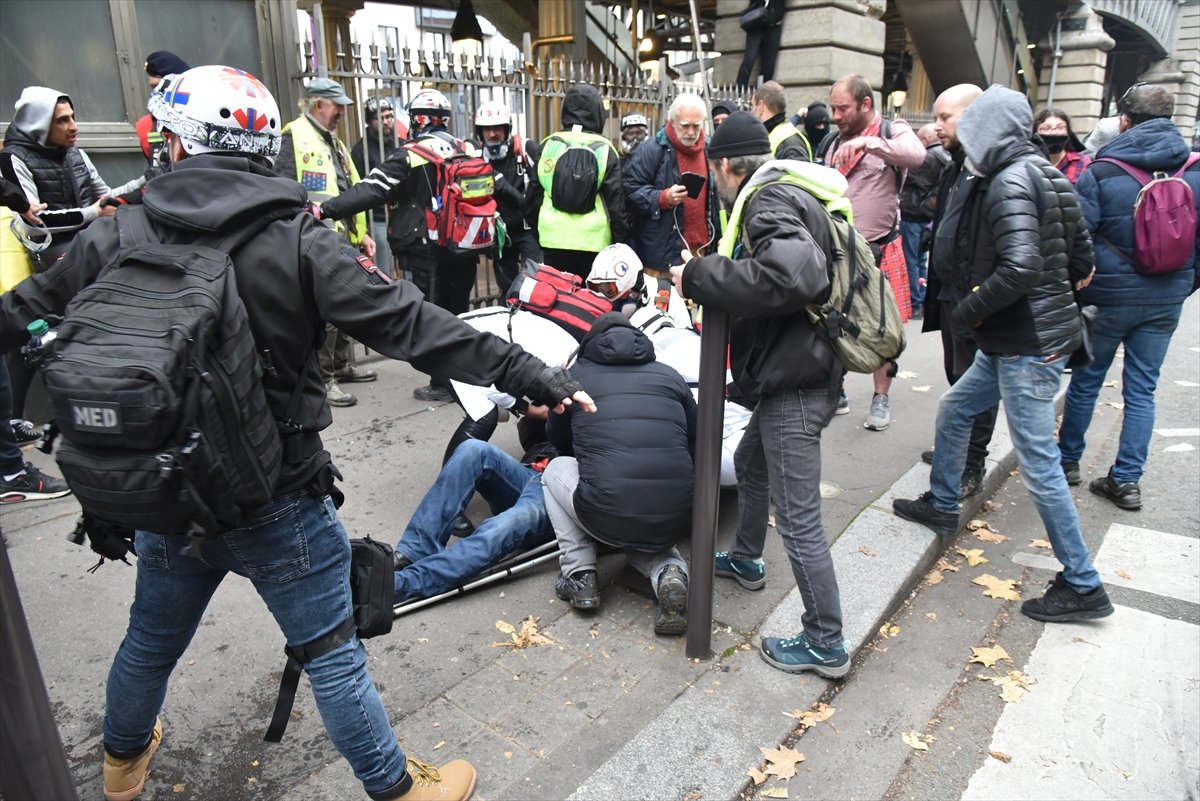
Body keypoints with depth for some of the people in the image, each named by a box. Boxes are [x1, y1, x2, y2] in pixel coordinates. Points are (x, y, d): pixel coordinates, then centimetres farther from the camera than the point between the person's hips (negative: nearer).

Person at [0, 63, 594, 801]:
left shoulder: (114, 241, -4)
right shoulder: (297, 242, -17)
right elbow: (409, 324, -21)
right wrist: (529, 374, -17)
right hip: (280, 504, -4)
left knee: (152, 640, 28)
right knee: (334, 656, 9)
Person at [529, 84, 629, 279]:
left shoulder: (547, 145, 5)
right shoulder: (604, 149, -2)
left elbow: (534, 193, 11)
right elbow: (616, 201, -3)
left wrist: (536, 228, 22)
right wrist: (621, 241, 4)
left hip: (554, 239, 3)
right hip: (593, 241, -2)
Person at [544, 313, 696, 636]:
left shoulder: (576, 375, 12)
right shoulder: (669, 376, 16)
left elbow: (558, 439, 27)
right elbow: (696, 448, 20)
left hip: (607, 520, -3)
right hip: (674, 524, 3)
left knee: (557, 469, 26)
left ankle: (578, 575, 16)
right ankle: (670, 573, 5)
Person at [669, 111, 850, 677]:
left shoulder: (770, 203, -15)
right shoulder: (785, 196, 17)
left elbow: (793, 274, -34)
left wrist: (699, 276, -26)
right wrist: (708, 279, 11)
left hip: (795, 383, -11)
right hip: (792, 376, 11)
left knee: (797, 519, -3)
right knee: (750, 463, 29)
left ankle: (826, 645, 11)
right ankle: (745, 560, 51)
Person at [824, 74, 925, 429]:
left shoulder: (893, 130, -4)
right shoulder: (835, 143, 12)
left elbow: (917, 155, -27)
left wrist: (868, 141, -34)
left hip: (880, 250, -5)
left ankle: (881, 399, 18)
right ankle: (835, 392, 24)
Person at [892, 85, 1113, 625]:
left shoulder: (1009, 184, -17)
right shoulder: (1045, 176, 11)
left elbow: (1019, 269, -29)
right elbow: (1082, 256, 16)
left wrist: (966, 312, -15)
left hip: (1028, 345, -10)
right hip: (1018, 338, 10)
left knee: (1037, 464, -3)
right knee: (954, 410, 22)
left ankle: (1082, 586, 9)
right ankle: (942, 505, 40)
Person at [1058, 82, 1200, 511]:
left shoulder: (1100, 173, -11)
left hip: (1110, 296, -3)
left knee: (1086, 381, 12)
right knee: (1142, 390, 8)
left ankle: (1067, 460, 26)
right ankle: (1127, 479, 11)